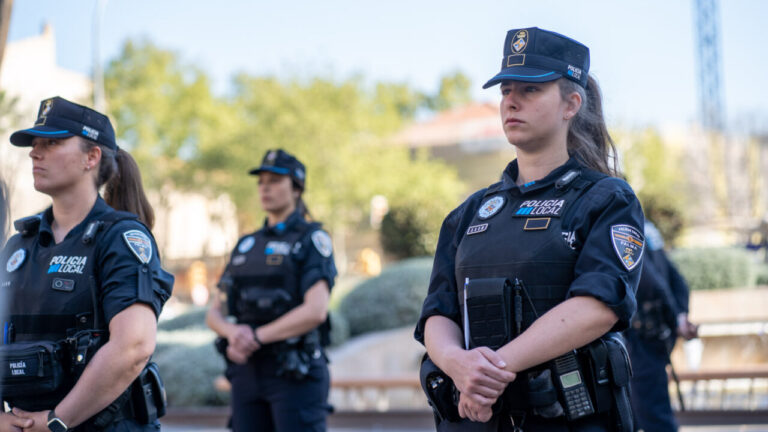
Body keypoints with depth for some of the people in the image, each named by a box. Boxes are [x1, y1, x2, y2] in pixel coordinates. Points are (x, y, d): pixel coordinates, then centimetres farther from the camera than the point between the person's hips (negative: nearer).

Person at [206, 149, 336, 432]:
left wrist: (257, 337, -15)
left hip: (295, 373, -6)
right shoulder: (246, 246, 17)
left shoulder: (312, 240, -2)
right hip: (247, 371, 6)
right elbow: (215, 313, 13)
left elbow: (316, 310, -16)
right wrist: (233, 332, -10)